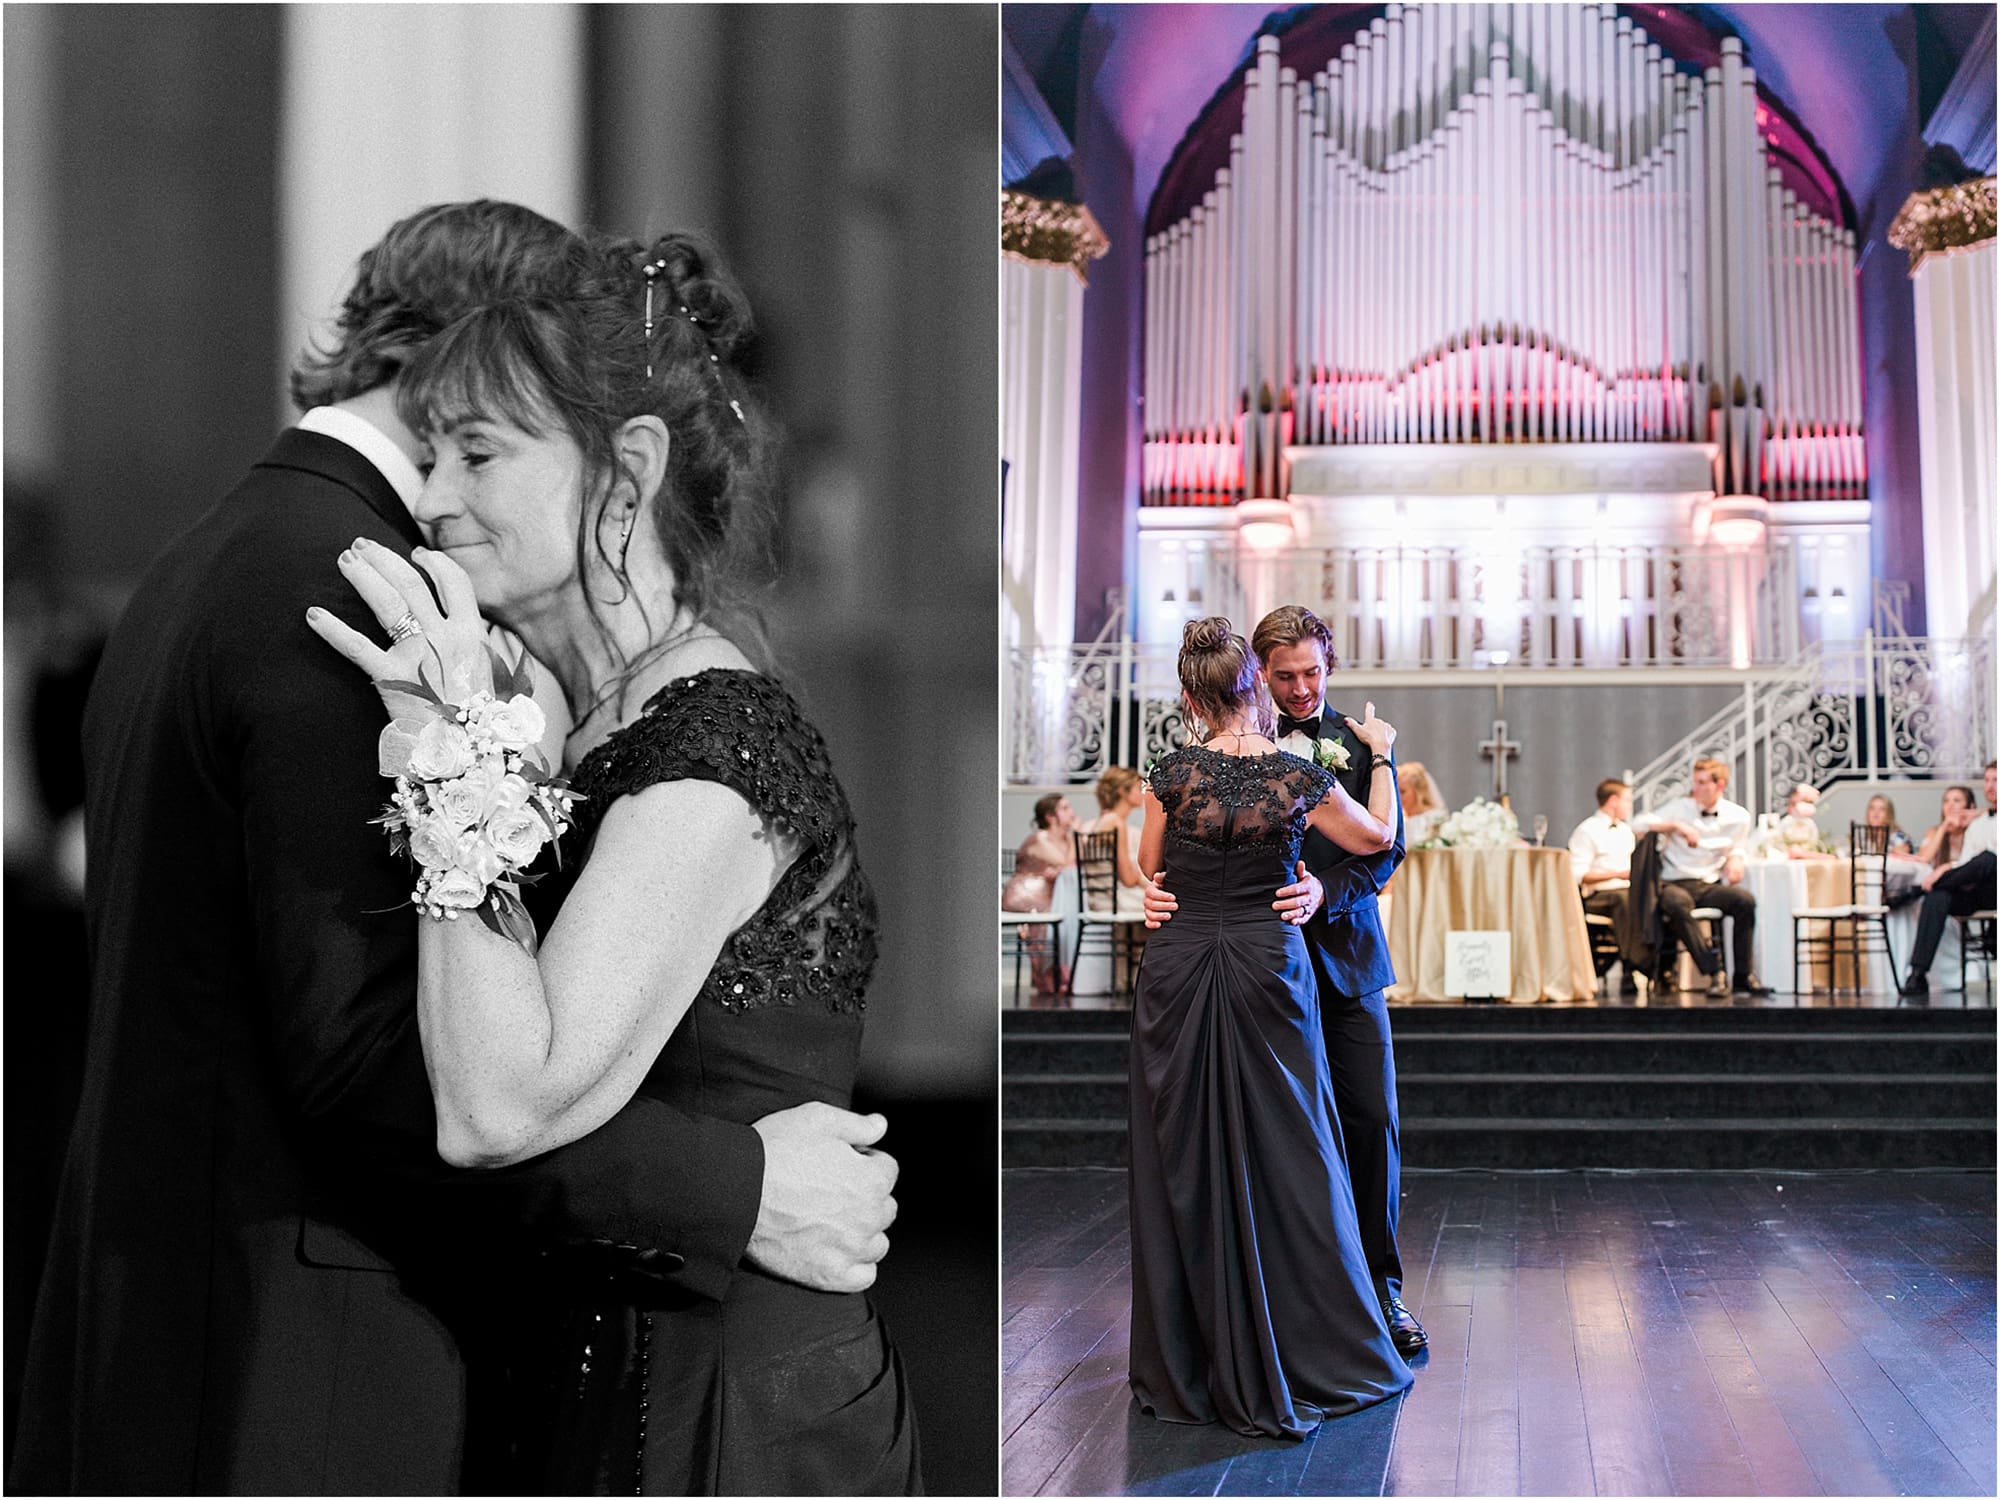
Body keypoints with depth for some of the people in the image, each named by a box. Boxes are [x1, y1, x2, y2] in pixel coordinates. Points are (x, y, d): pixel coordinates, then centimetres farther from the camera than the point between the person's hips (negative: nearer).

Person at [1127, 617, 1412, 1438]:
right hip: (1269, 964, -1)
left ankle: (1184, 1367, 15)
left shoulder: (1174, 773, -6)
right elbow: (1378, 835, 12)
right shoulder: (1299, 776, -5)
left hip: (1179, 966, 1)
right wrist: (1381, 754, 25)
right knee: (1288, 1160, 6)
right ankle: (1303, 1361, 12)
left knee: (1182, 1163, 8)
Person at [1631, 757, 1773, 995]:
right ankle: (1713, 973, -35)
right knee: (1677, 904, -39)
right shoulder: (1680, 808, 1)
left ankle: (1742, 975, -22)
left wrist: (1735, 859, 0)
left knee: (1745, 900, -29)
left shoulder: (1738, 817, 8)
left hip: (1710, 886, 2)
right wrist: (1676, 825, -17)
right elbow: (1638, 824, -7)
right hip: (1674, 884, -2)